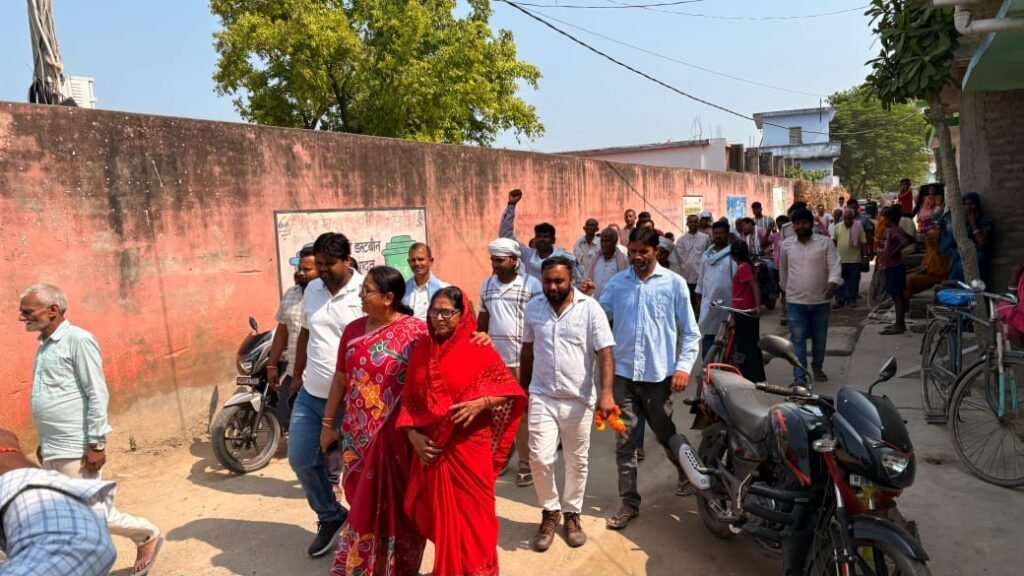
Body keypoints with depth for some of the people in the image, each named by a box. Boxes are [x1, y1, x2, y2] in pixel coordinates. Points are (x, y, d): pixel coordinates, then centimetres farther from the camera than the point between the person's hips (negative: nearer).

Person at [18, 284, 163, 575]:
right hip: (53, 449, 8)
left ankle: (147, 535, 18)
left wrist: (96, 444, -19)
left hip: (76, 449, -8)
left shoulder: (78, 340, -14)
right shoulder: (44, 345, 12)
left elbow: (97, 395, -17)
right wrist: (44, 442, 21)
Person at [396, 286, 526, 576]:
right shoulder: (421, 350, 3)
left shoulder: (479, 351, -9)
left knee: (471, 512, 5)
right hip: (432, 448, 4)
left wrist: (480, 403, -21)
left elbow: (511, 392, -5)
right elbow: (409, 399, 6)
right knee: (440, 512, 14)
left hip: (469, 448, -4)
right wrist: (413, 435, -8)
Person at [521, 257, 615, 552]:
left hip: (579, 398, -1)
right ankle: (550, 512, 20)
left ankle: (572, 513, 31)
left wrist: (606, 392, -24)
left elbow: (604, 352, -13)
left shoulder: (590, 308, -9)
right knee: (540, 459, -3)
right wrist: (523, 387, 16)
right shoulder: (533, 308, 1)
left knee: (577, 462, 11)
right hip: (542, 397, 2)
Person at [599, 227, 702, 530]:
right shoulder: (617, 283, 5)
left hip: (658, 374, -1)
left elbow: (690, 331, 0)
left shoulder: (674, 283, -1)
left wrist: (683, 366, -10)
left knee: (664, 434, 15)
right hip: (623, 373, 2)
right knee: (624, 441, 4)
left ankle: (686, 471, 45)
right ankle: (629, 502, 17)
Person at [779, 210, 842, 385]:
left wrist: (833, 282, -29)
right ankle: (799, 377, -2)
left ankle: (817, 368, 37)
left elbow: (835, 265, -11)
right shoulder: (786, 244, 3)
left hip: (821, 301, 0)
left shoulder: (825, 242, -3)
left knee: (820, 339, 14)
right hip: (795, 302, 0)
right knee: (798, 341, -4)